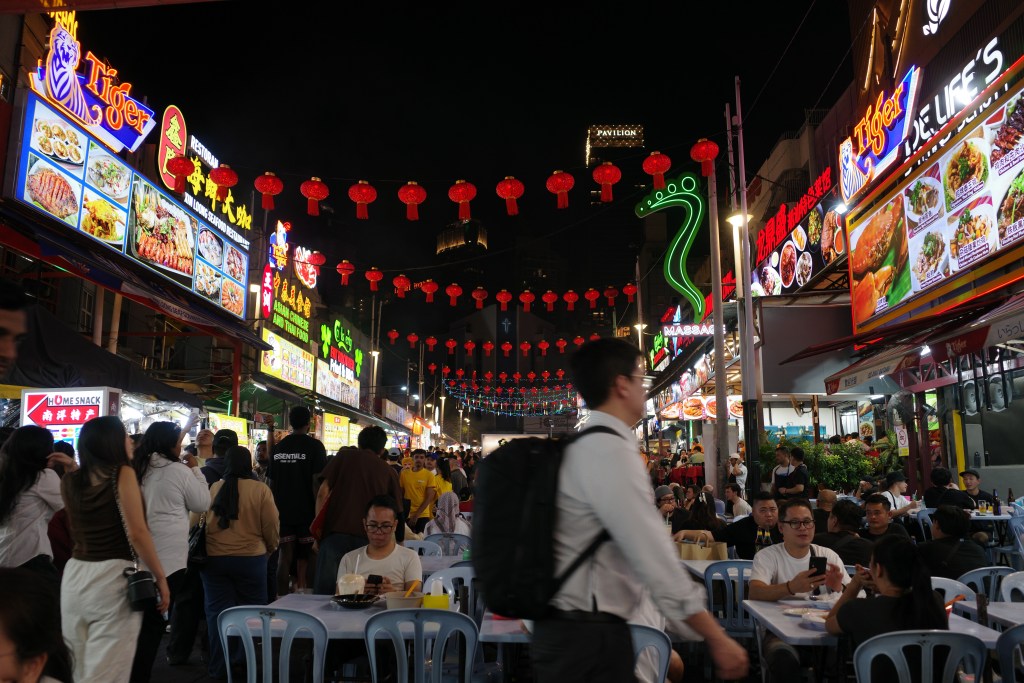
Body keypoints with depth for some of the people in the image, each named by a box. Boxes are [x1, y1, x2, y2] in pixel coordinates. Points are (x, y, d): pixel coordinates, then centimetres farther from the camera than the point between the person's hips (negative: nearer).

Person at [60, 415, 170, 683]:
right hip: (113, 577, -6)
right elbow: (137, 533, -13)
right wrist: (160, 577, -6)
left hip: (75, 574, 6)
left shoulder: (70, 481, 7)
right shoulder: (122, 474, -9)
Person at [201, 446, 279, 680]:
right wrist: (270, 548, 15)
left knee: (218, 611, 9)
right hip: (250, 557, -2)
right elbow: (271, 527, -4)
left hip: (213, 558, 2)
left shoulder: (212, 488, -1)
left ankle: (220, 667, 15)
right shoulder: (260, 490, -9)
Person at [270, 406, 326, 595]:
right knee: (304, 555, 7)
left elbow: (272, 482, 11)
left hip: (283, 510, 4)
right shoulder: (314, 446, -9)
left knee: (285, 554, 7)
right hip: (306, 510, -4)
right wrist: (319, 514, -9)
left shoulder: (279, 447, 7)